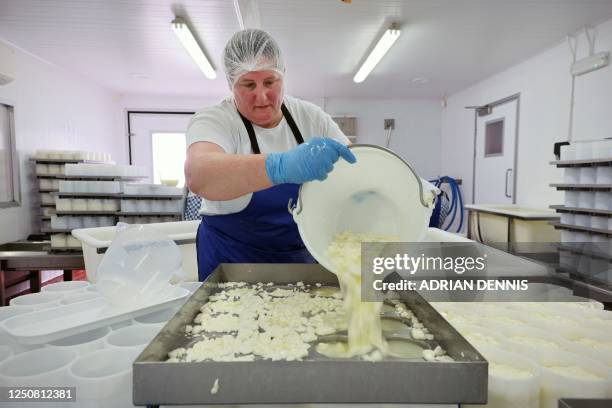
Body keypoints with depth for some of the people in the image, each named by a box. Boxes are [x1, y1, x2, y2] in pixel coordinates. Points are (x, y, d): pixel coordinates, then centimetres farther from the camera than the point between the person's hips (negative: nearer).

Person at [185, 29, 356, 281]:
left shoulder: (310, 117, -3)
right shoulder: (214, 121, -16)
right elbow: (198, 175, -37)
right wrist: (282, 167, -54)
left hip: (304, 256, 4)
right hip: (233, 264, -3)